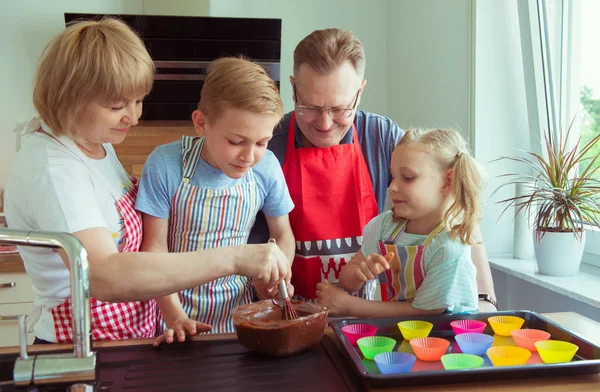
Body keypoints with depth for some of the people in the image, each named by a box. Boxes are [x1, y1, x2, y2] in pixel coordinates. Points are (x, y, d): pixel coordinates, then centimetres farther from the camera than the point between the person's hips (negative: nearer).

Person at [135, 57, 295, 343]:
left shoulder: (267, 167, -10)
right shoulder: (165, 165, -15)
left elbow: (283, 235, 6)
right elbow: (155, 246, -9)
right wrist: (173, 314, -18)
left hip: (237, 304, 2)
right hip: (179, 303, -1)